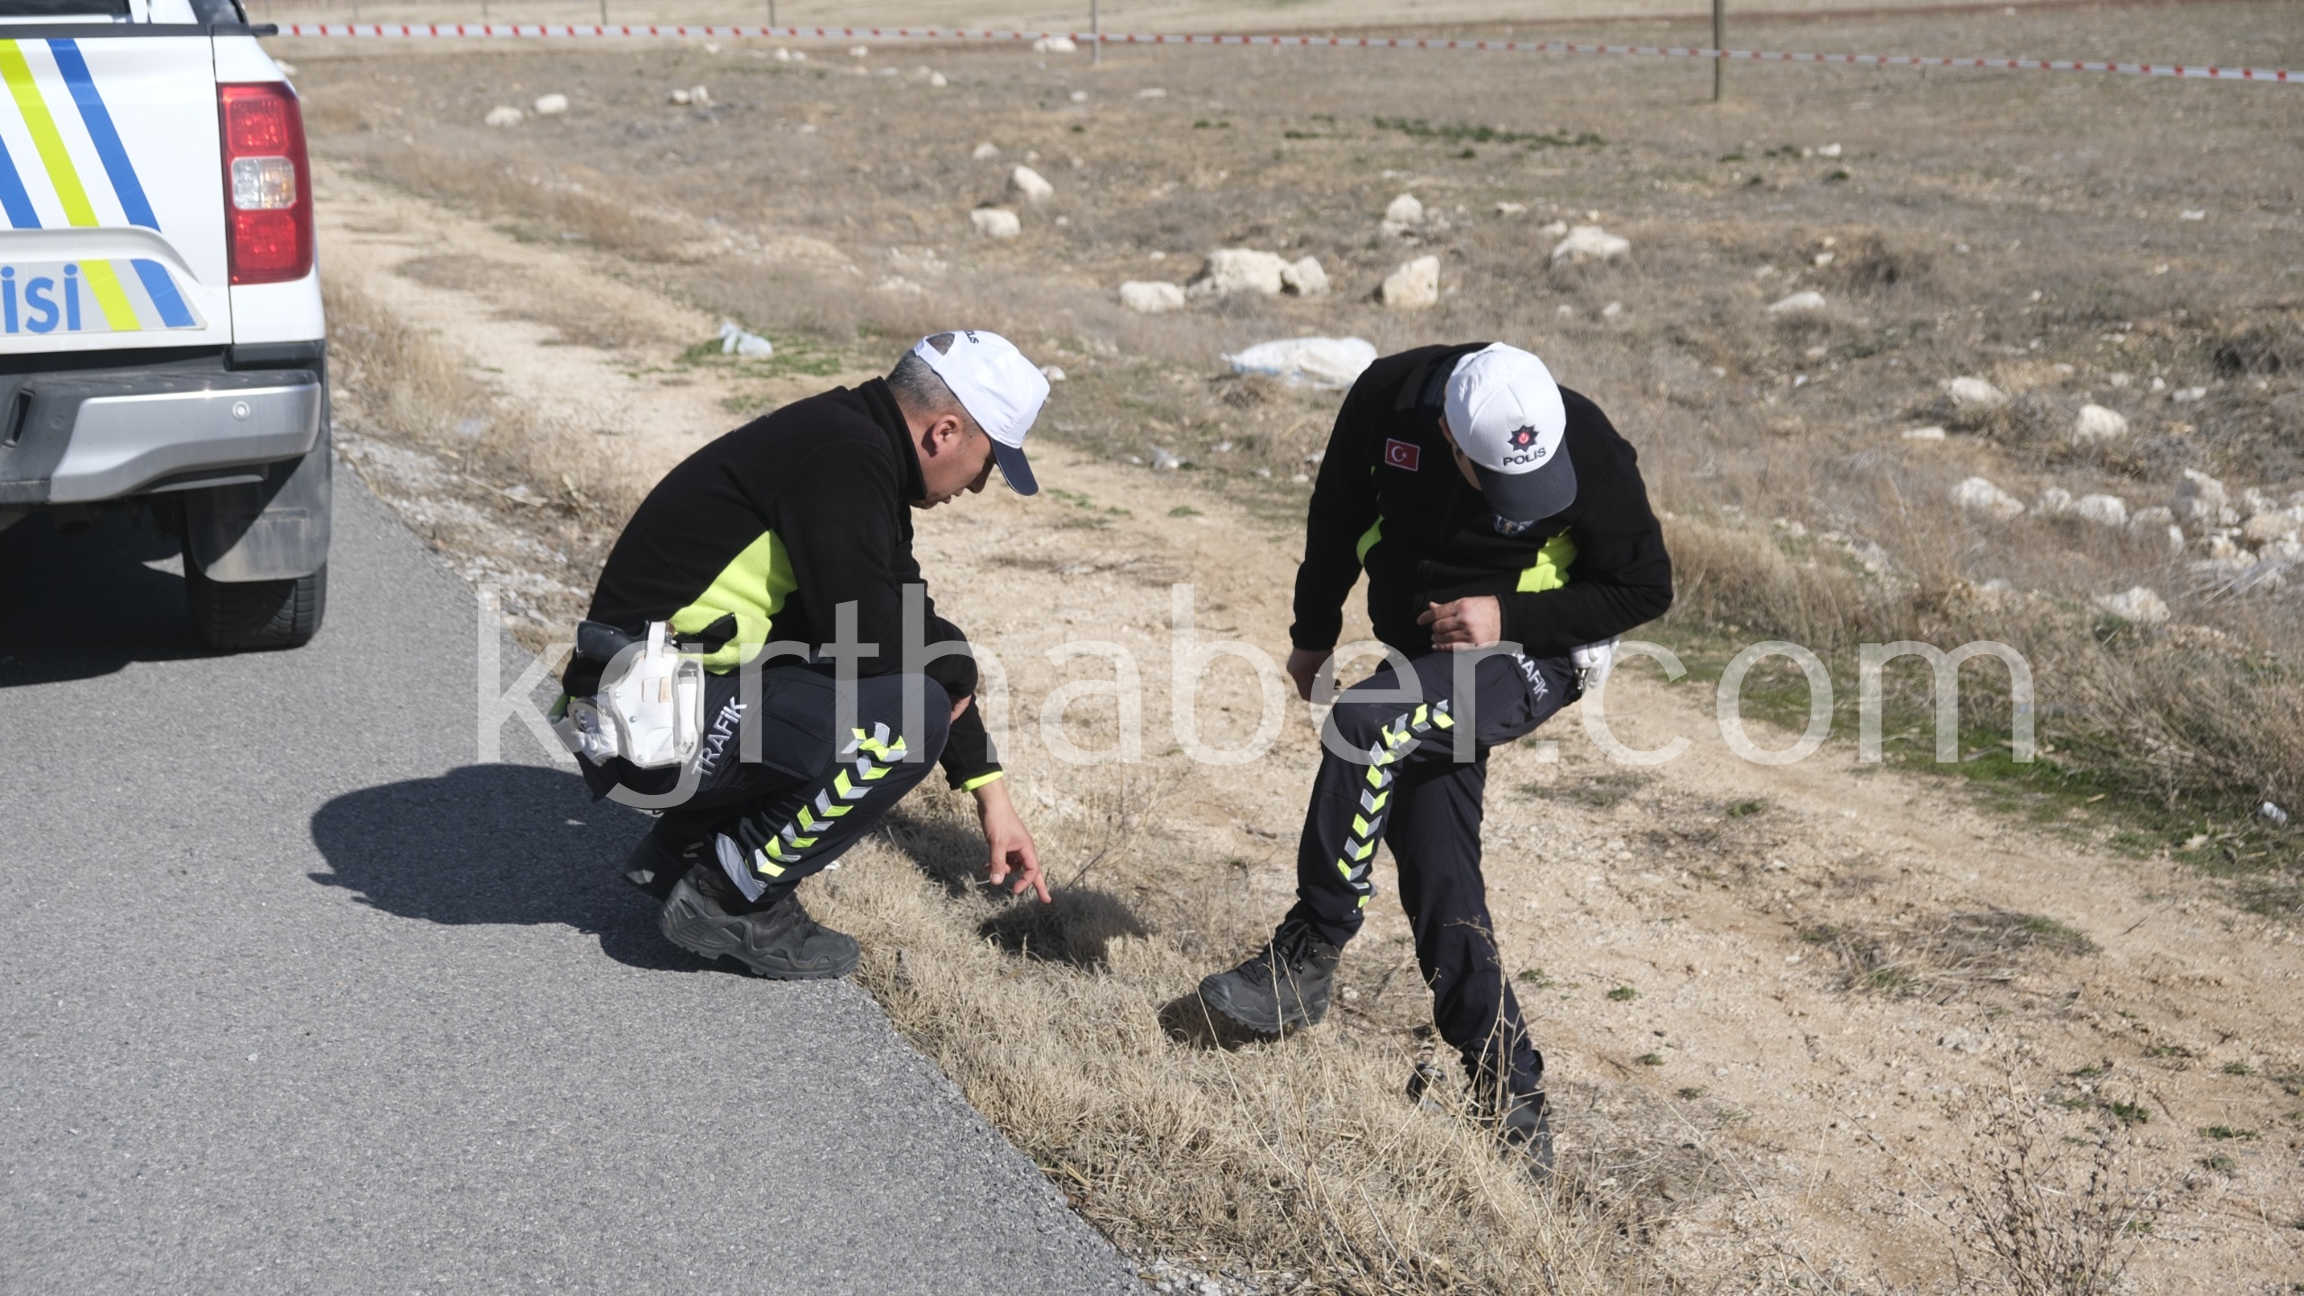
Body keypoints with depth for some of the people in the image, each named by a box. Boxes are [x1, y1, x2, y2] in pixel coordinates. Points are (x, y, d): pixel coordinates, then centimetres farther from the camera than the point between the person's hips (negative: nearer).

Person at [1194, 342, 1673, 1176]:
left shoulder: (1589, 452, -24)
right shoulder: (1388, 400, -16)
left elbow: (1646, 588, -11)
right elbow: (1339, 510, 4)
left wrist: (1508, 619, -21)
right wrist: (1314, 632, 14)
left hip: (1534, 652, -5)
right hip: (1428, 654, 5)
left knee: (1369, 727, -29)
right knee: (1437, 874, -3)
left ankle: (1309, 957, -16)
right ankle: (1509, 1089, 6)